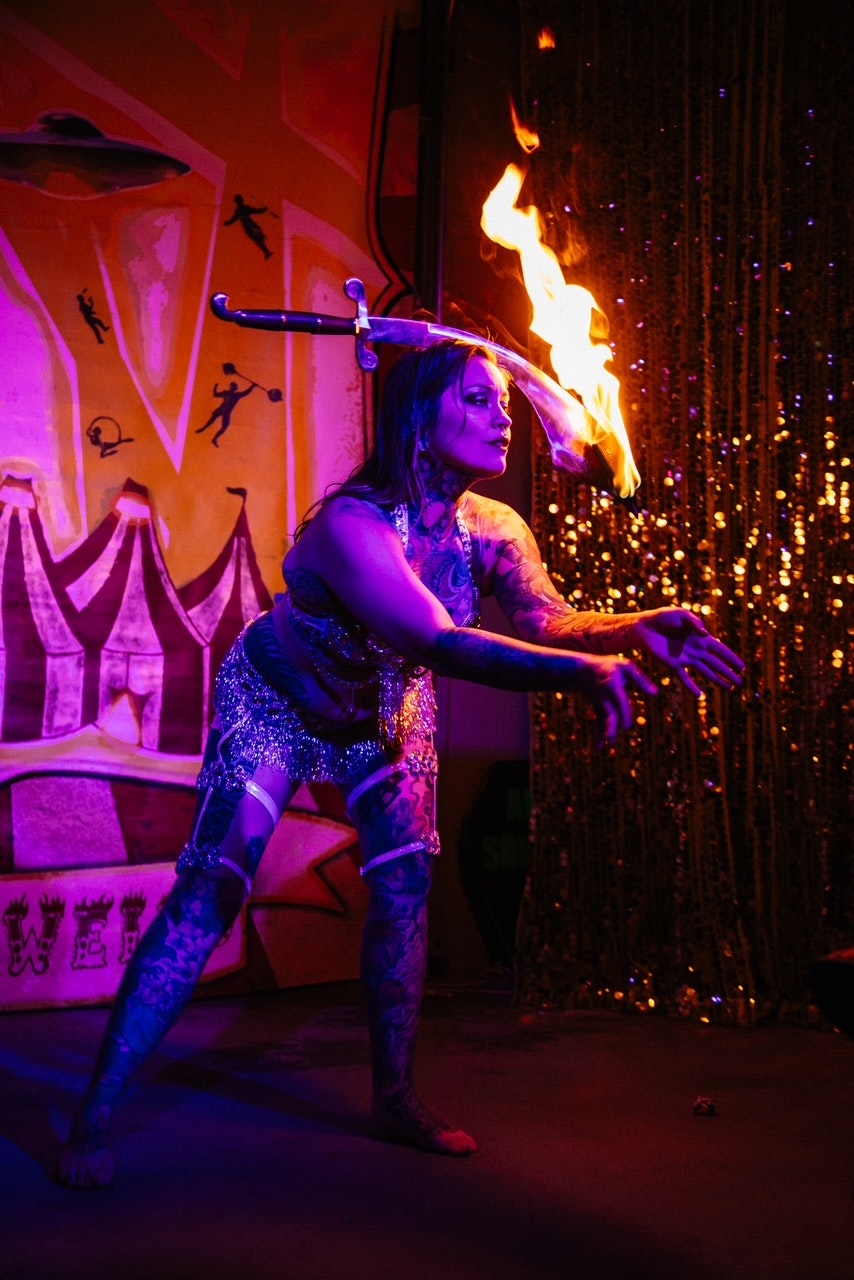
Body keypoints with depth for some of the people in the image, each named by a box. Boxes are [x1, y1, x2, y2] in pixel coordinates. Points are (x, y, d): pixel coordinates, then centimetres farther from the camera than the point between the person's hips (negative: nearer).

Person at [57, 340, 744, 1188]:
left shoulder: (492, 530, -18)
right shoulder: (351, 524, -38)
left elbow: (552, 621, -33)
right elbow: (439, 642, -52)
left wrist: (635, 630, -54)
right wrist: (581, 672, -64)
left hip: (385, 709, 6)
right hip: (277, 700, -6)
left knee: (406, 884, -3)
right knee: (210, 891, -14)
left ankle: (394, 1100, 13)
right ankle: (91, 1121, -9)